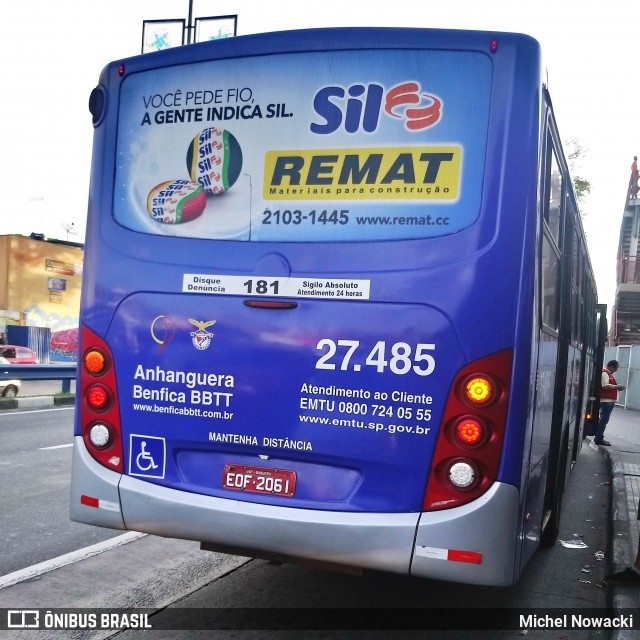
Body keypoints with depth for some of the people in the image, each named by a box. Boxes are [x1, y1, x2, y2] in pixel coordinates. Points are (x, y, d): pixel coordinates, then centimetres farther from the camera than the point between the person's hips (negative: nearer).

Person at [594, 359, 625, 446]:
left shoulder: (608, 374, 19)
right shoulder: (604, 373, -14)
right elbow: (605, 386, -24)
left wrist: (616, 387, 9)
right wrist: (616, 386, -16)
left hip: (609, 401, 11)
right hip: (606, 401, -11)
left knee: (603, 419, 14)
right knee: (604, 419, -9)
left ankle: (599, 438, 19)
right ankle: (598, 439, -7)